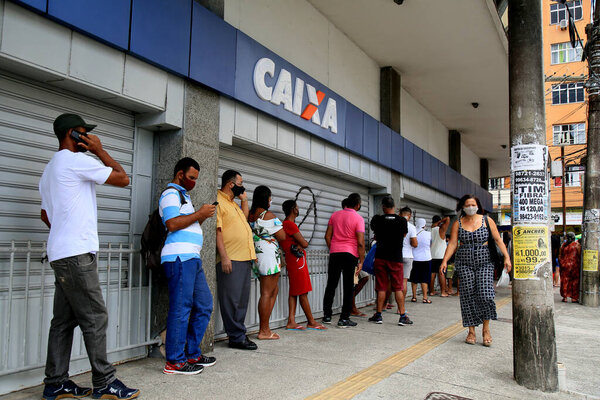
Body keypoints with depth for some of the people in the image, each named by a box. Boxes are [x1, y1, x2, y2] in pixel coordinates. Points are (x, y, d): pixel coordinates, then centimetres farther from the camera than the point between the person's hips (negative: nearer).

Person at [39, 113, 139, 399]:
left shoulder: (50, 169, 22)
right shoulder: (76, 160, -9)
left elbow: (45, 215, 26)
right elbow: (123, 179, -7)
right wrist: (100, 151, 1)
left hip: (61, 254, 10)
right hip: (77, 254, -10)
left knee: (64, 319, 10)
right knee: (95, 318, -5)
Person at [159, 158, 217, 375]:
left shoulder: (182, 195, 28)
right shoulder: (171, 194, -3)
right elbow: (172, 224, -18)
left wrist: (202, 216, 12)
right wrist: (200, 213, -11)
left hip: (191, 258, 10)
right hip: (179, 257, -10)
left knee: (204, 305, 11)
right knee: (181, 308, -8)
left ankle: (192, 354, 19)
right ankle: (175, 361, 0)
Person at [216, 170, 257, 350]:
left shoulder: (233, 203, 21)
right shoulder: (218, 202, -9)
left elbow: (245, 219, 30)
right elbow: (217, 230, -15)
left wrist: (244, 200, 18)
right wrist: (224, 256, -20)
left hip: (244, 259, 10)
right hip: (230, 260, -10)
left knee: (242, 300, 13)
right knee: (232, 300, -4)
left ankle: (239, 334, 21)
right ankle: (236, 337, 2)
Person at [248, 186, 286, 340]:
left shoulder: (250, 214, 12)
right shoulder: (268, 215, -12)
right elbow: (282, 236, -10)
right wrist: (279, 225, 8)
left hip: (256, 256, 9)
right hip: (269, 255, -9)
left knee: (274, 290, 16)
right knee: (267, 293, -3)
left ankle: (265, 327, 16)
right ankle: (264, 331, 2)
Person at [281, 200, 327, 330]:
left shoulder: (285, 224, 17)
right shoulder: (290, 224, -15)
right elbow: (304, 244, -16)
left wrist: (298, 245, -8)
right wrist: (303, 243, 4)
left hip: (292, 261, 10)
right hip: (297, 261, -10)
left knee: (294, 291, 8)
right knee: (303, 293, -3)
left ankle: (291, 322, 7)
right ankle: (311, 322, 4)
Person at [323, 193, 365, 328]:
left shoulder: (335, 215, 7)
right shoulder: (358, 218, -6)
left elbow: (327, 236, 7)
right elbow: (360, 242, -11)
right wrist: (361, 261, -4)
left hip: (334, 253, 4)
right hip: (350, 255, -4)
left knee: (331, 286, 12)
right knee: (348, 287, 3)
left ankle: (327, 316, 17)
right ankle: (344, 319, 6)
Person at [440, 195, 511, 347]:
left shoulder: (486, 220, 4)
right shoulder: (458, 224, 6)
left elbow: (498, 240, 3)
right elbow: (452, 244, 2)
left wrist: (506, 257, -8)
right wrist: (445, 260, -9)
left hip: (485, 263, -1)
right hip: (465, 264, 1)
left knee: (485, 294, -12)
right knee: (468, 297, 0)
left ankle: (486, 329, 8)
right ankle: (471, 331, 12)